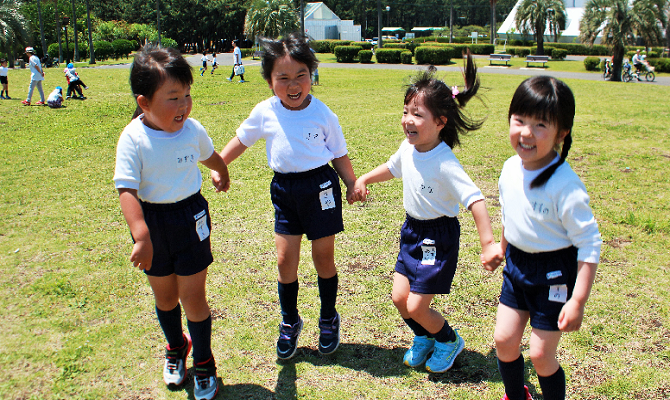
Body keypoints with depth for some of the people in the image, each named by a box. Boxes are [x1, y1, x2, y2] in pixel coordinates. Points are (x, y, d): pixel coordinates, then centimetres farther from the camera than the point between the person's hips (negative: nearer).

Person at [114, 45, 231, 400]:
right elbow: (127, 190, -22)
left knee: (193, 297, 3)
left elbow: (209, 155, 16)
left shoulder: (192, 129, -8)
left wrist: (223, 175, 36)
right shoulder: (133, 139, -18)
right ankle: (175, 348, 46)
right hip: (152, 222, 0)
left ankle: (204, 364, 25)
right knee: (165, 297, 18)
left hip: (191, 218, 1)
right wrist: (141, 236, -32)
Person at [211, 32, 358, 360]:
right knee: (285, 259, 4)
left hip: (320, 186, -2)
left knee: (323, 258, 7)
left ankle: (329, 318, 30)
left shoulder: (322, 114, -7)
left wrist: (352, 184, -1)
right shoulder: (265, 112, -3)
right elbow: (241, 140, 12)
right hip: (284, 188, 2)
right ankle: (290, 322, 26)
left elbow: (339, 153, 3)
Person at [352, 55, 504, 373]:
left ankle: (449, 341, 29)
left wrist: (488, 245, -35)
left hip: (439, 237, -7)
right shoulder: (408, 147, -5)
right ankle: (423, 338, 39)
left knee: (416, 307, -2)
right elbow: (391, 168, 18)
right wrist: (363, 180, 17)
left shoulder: (444, 163, -28)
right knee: (399, 298, 10)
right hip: (412, 230, 7)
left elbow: (475, 200, -31)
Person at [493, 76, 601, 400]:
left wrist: (578, 301, -21)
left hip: (555, 273, -6)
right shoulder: (510, 168, -6)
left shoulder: (565, 186, -26)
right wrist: (502, 248, 23)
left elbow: (590, 243, -21)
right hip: (517, 265, 6)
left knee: (541, 355, 3)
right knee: (504, 340, 11)